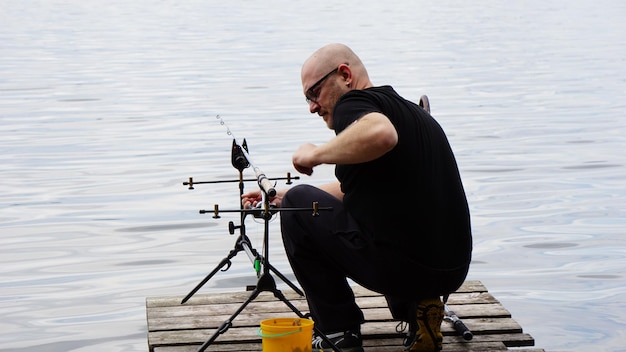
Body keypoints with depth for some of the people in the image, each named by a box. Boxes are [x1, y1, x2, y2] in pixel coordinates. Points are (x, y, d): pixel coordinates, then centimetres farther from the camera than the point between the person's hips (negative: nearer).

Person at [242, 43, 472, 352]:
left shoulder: (354, 103, -6)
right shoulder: (411, 111, 21)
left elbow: (381, 134, -33)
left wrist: (315, 154, -15)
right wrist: (281, 197, 35)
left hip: (400, 266, -9)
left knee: (299, 206, 8)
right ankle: (417, 308, 15)